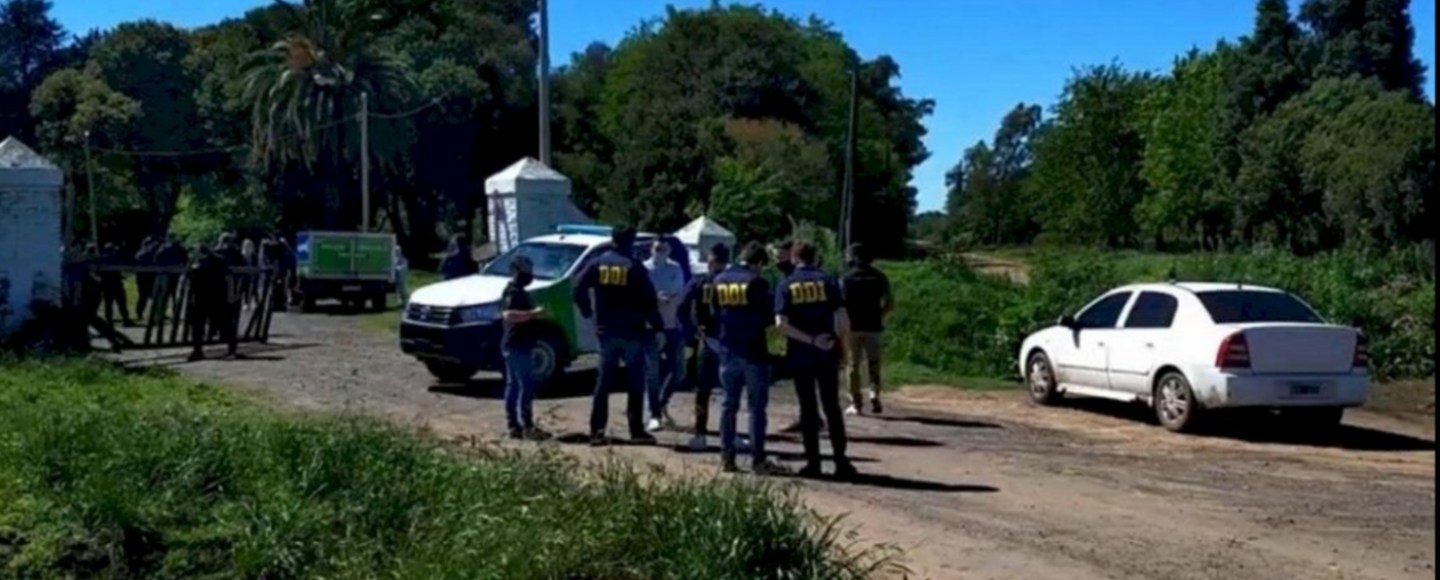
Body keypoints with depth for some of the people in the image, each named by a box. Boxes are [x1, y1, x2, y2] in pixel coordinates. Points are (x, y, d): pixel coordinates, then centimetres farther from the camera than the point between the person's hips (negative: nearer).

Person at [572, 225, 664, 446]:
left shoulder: (597, 264, 2)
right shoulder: (634, 267, -6)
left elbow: (579, 291, -2)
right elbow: (648, 301, -9)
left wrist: (588, 312, 12)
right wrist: (657, 325, 0)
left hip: (606, 331, 3)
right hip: (632, 332, -3)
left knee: (604, 381, 8)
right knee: (636, 382, 5)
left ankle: (596, 431, 2)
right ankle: (637, 431, 2)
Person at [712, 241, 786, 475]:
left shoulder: (720, 280, 6)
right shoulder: (757, 282, -12)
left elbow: (714, 316, 11)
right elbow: (768, 317, -9)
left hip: (728, 352, 5)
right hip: (754, 352, -5)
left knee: (729, 405, 12)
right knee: (757, 406, -1)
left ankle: (726, 458, 11)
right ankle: (758, 460, -2)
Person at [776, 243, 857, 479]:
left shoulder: (786, 285, 1)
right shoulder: (827, 281, 0)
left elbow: (781, 324, -10)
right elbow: (841, 317, -8)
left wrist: (810, 340, -10)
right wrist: (840, 344, 4)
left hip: (800, 356, 0)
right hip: (827, 355, 0)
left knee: (808, 409, 6)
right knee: (832, 408, 7)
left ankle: (813, 463, 7)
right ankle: (841, 462, 5)